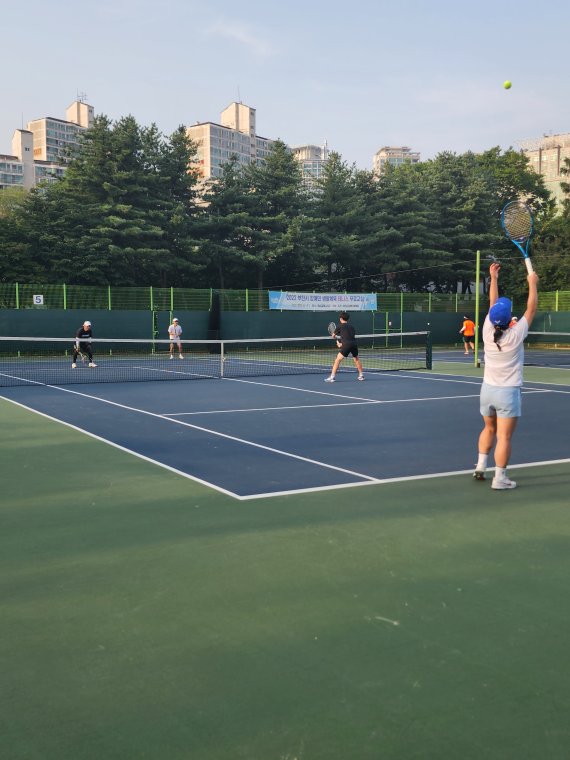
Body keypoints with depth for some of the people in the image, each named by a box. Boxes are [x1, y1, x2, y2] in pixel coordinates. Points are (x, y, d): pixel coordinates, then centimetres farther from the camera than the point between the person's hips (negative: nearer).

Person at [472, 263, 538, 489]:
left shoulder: (488, 331, -6)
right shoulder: (515, 335, -15)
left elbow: (493, 303, 7)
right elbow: (531, 309, -6)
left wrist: (493, 278, 15)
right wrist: (532, 284, 5)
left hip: (488, 389, 5)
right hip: (508, 392, -5)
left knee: (489, 429, 23)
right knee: (504, 437, -2)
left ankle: (480, 466, 25)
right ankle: (499, 478, 0)